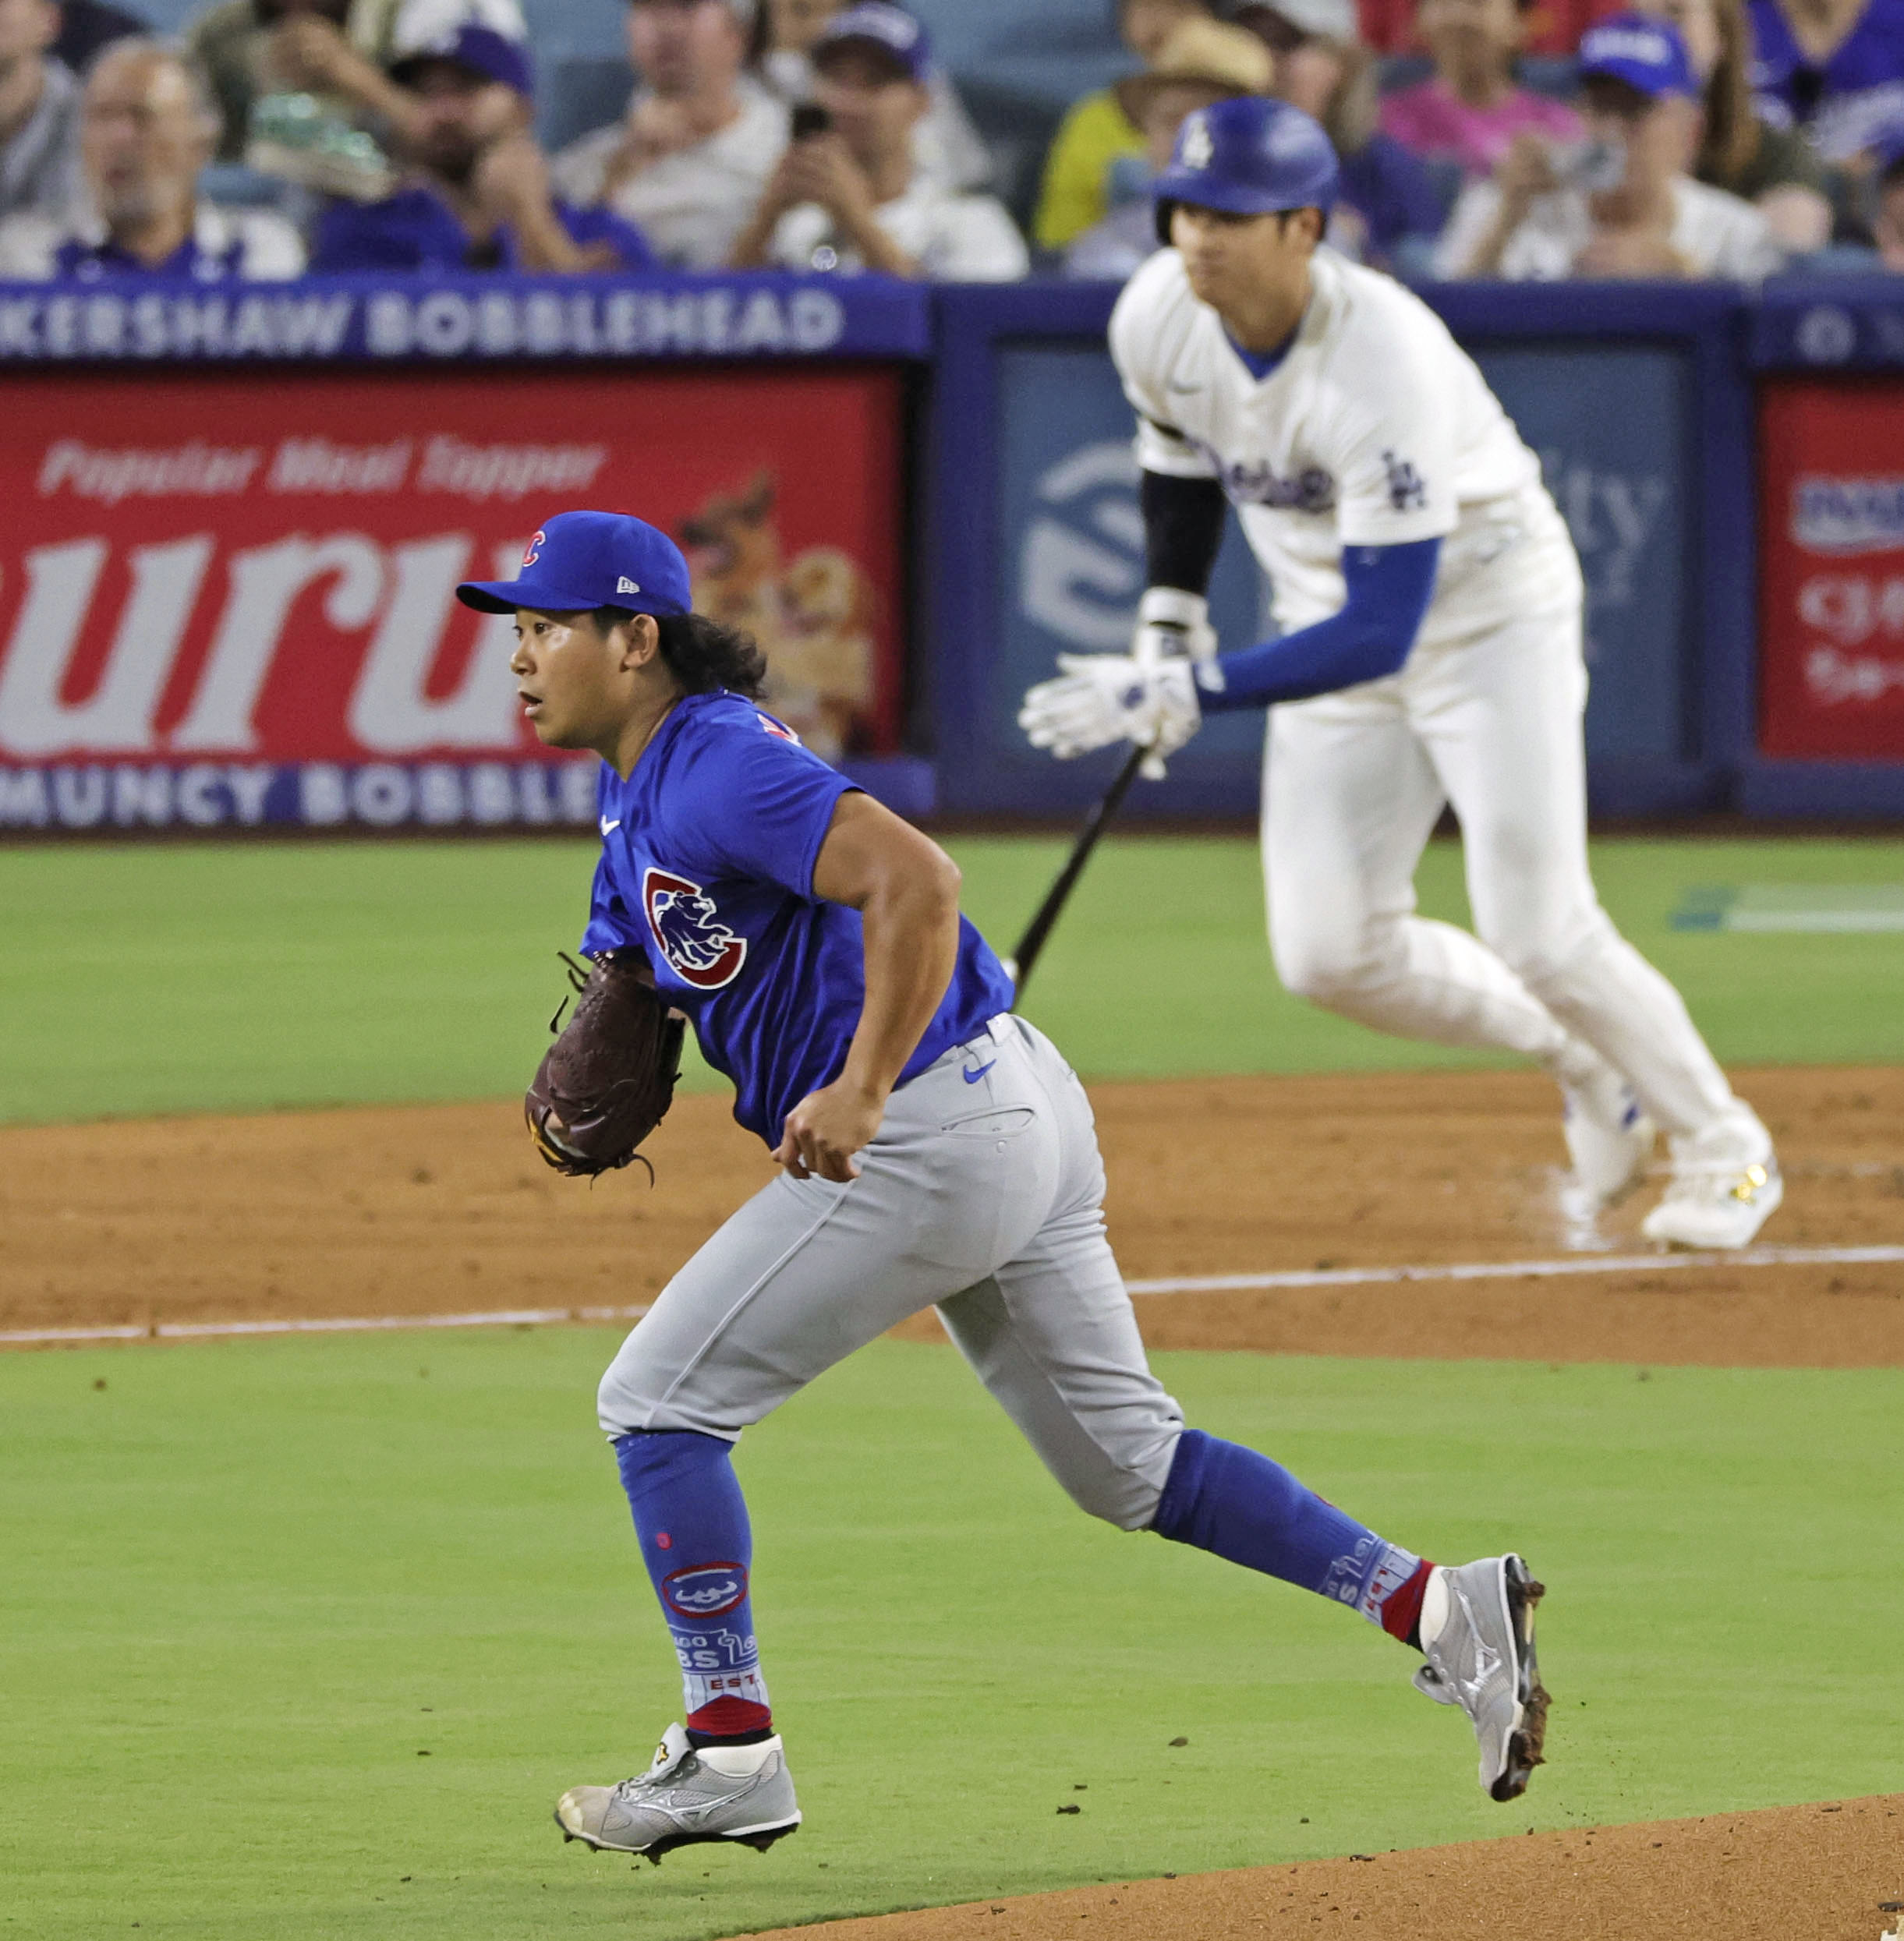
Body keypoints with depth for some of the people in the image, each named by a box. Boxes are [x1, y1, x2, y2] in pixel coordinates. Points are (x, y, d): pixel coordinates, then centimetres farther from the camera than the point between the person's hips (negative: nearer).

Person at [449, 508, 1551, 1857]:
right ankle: (1442, 1608, 10)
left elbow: (915, 881, -30)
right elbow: (628, 973, 23)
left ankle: (731, 1754, -2)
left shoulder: (717, 769, -17)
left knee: (660, 1401, -4)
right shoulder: (639, 796, 16)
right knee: (1125, 1460, 15)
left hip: (935, 1135, -11)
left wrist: (860, 1094, -32)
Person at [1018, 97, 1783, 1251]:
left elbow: (1383, 633, -36)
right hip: (1332, 623, 6)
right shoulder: (1157, 321, -15)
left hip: (1487, 604, -6)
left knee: (1537, 932, -13)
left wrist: (1189, 693, -38)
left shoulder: (1383, 366, -36)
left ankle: (1725, 1148, 12)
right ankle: (1578, 1058, 23)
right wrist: (1170, 622, 5)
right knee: (1331, 954, -3)